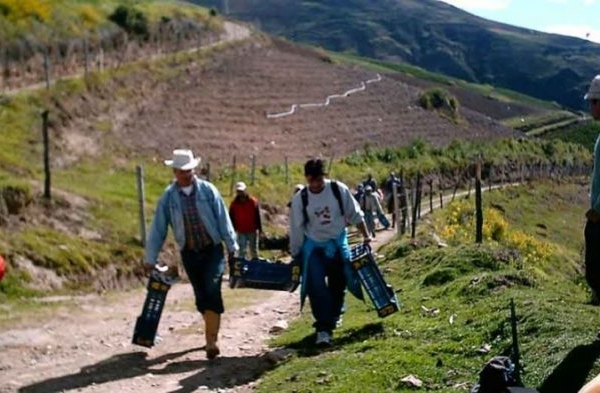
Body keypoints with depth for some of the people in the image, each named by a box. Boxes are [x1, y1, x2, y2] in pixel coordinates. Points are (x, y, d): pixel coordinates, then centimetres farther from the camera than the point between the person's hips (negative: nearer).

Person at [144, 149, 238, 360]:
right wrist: (150, 259, 1)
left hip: (213, 250, -2)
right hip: (189, 253, 2)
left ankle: (211, 340, -15)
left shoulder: (207, 190, -5)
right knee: (201, 296, 8)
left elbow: (223, 219, -1)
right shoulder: (168, 197, -4)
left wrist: (231, 246, -1)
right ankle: (212, 333, 25)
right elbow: (158, 228, -1)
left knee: (212, 291, -15)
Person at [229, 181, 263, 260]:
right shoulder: (234, 204, -1)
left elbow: (258, 216, -1)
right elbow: (231, 218, 4)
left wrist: (259, 229, -3)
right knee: (241, 251, -2)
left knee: (254, 250, 11)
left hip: (253, 231, 0)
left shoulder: (253, 201, -4)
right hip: (241, 232, 0)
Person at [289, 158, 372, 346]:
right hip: (313, 245, -1)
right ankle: (323, 327, -12)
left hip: (337, 242, 1)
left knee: (338, 284, 11)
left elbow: (355, 215, -1)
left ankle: (333, 316, 35)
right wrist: (295, 256, 1)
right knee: (317, 286, -14)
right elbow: (296, 230, -4)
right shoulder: (300, 199, -12)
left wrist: (365, 236, 4)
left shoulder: (339, 190, -13)